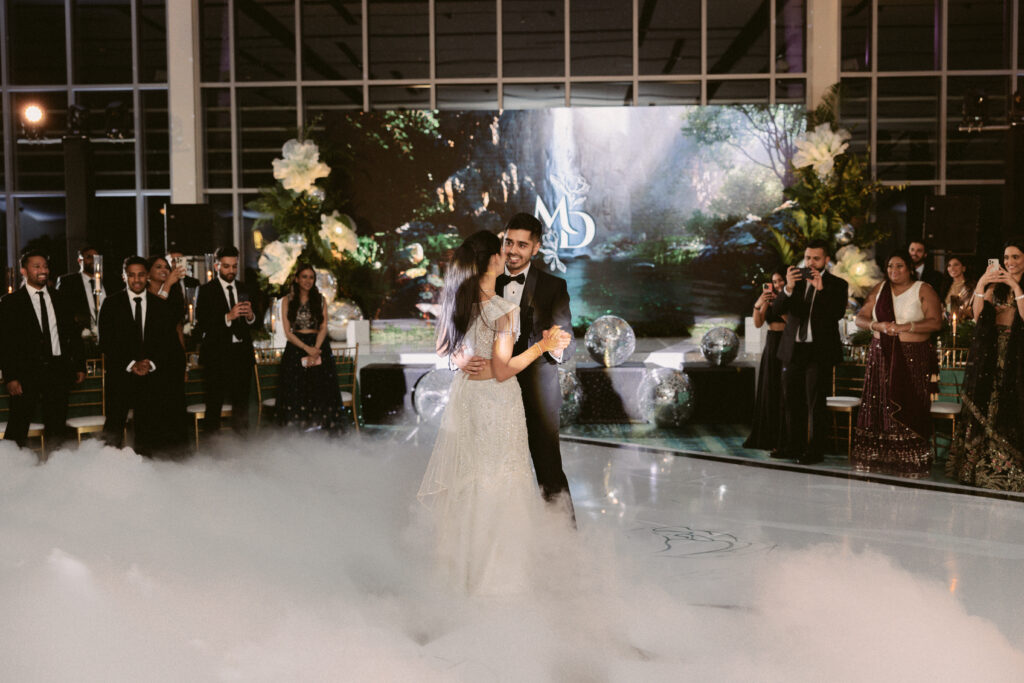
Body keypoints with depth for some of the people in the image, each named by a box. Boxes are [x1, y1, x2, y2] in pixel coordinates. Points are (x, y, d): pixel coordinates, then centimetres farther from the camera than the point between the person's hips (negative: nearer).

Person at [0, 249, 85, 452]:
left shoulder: (59, 300, 12)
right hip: (27, 372, -3)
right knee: (17, 429, -2)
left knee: (57, 427, 8)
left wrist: (80, 366, 8)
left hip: (58, 371, 3)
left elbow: (74, 334, 15)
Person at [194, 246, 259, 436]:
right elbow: (202, 324, -11)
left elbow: (253, 323, 16)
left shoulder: (244, 289, 13)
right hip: (217, 354, -4)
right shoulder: (206, 290, -3)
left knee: (241, 402, 8)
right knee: (214, 404, -4)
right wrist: (228, 317, -23)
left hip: (242, 354, 5)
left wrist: (250, 316, -7)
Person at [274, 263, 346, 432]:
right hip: (295, 348, -1)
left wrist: (315, 351, -13)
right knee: (295, 391, -4)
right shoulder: (287, 301, 4)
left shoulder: (320, 300, 8)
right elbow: (287, 332, -3)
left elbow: (323, 328, 1)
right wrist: (307, 349, -14)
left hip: (319, 347, 1)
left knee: (319, 390, -3)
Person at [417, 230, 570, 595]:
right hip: (494, 400, -7)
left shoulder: (457, 300, 0)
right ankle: (492, 569, 18)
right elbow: (502, 371, -22)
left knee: (466, 475, 19)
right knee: (495, 482, 6)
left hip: (464, 392, 7)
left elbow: (444, 349, 11)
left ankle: (460, 554, 33)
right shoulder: (503, 309, -21)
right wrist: (543, 345, -15)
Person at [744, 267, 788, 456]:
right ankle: (766, 438, 22)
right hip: (770, 348, 6)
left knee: (783, 394, -6)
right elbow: (758, 324, 2)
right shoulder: (769, 299, 10)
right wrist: (758, 305, -14)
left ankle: (782, 442, -3)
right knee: (767, 393, 11)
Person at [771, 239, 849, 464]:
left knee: (816, 403, -2)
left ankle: (815, 451, 4)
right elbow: (776, 310, -4)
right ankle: (795, 446, 21)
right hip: (793, 350, 4)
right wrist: (788, 288, -21)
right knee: (793, 401, 10)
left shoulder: (836, 284, -1)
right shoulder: (795, 280, 8)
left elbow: (839, 313, -18)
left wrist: (821, 288, -27)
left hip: (819, 351, -4)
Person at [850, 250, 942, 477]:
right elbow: (860, 318, 9)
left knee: (910, 409, -6)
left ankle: (911, 463, -2)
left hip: (913, 358, -4)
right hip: (881, 356, 4)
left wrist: (905, 327, -18)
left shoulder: (923, 290, 2)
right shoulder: (879, 290, 13)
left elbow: (936, 322, -8)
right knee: (877, 405, -1)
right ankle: (875, 458, 5)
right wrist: (878, 325, -10)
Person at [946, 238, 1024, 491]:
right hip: (989, 353, 4)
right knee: (983, 409, 4)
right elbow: (978, 315, 0)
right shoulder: (996, 284, 11)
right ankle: (982, 467, 12)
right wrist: (981, 285, -11)